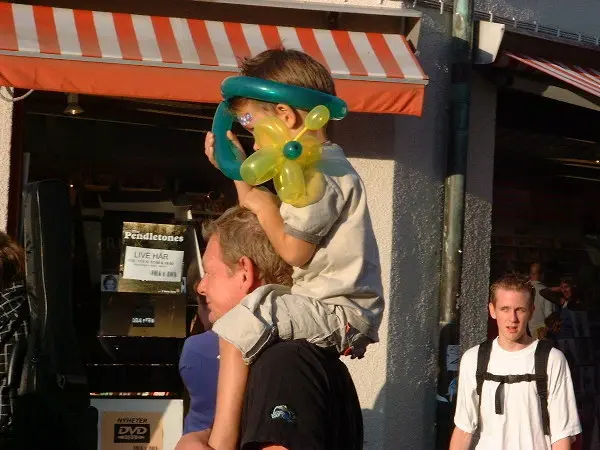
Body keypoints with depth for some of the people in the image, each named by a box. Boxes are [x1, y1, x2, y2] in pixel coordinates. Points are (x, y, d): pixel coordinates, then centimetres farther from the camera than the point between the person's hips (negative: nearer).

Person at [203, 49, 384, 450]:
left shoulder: (319, 172, -14)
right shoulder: (321, 166, 19)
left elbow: (294, 251, -18)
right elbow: (260, 222, 22)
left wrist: (265, 205, -4)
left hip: (339, 310, -12)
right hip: (336, 311, 12)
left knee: (244, 320, -27)